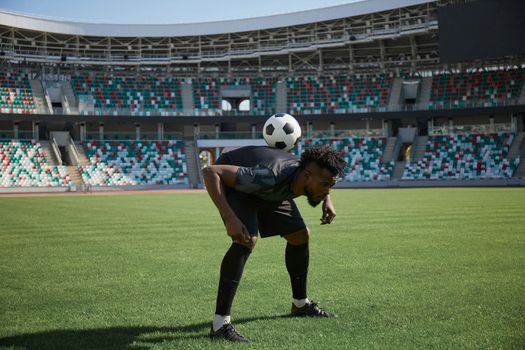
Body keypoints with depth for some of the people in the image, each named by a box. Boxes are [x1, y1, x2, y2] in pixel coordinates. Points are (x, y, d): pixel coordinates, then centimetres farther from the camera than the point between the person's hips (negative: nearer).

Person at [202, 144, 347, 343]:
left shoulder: (309, 172, -21)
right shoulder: (270, 177, -43)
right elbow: (210, 172, -44)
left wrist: (327, 200, -10)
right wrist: (229, 218, -52)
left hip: (266, 191, 8)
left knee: (300, 236, 6)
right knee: (247, 240, -30)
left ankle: (300, 304, 27)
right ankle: (220, 324, -27)